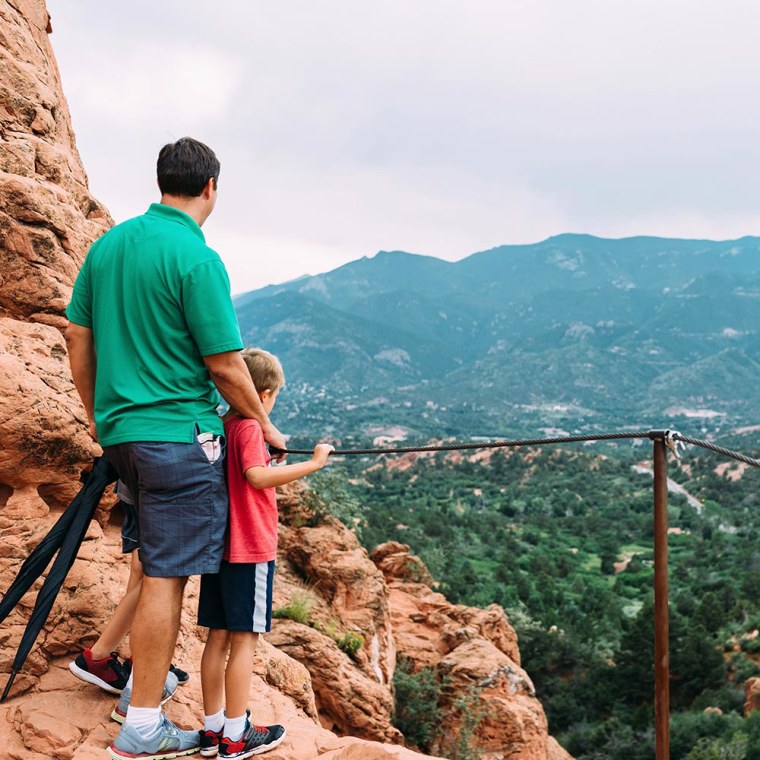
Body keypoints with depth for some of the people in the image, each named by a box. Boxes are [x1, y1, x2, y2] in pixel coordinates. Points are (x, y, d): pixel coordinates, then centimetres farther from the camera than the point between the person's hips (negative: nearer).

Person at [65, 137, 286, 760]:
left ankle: (147, 673, 34)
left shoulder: (108, 243, 7)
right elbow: (225, 366, -14)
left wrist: (97, 413, 23)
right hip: (179, 434, -8)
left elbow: (78, 336, 12)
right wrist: (264, 423, 1)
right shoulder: (197, 258, -15)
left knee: (158, 561, 23)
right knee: (166, 576, -1)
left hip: (118, 430, 8)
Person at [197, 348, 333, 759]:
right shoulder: (249, 428, -13)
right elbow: (257, 476, -26)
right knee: (245, 639, -2)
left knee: (218, 636, 10)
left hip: (218, 544, 8)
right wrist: (313, 463, -23)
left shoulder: (218, 425, 10)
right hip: (250, 550, -8)